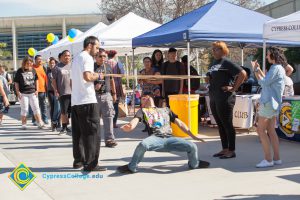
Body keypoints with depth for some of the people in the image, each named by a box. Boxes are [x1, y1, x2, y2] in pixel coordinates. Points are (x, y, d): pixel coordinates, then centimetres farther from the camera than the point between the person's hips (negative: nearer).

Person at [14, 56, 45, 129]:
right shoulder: (19, 71, -4)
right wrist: (18, 92, -7)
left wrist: (36, 90, 9)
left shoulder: (33, 70, 6)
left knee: (36, 108, 2)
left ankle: (40, 123, 4)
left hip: (32, 93, 3)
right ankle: (23, 124, 11)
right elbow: (16, 82, -1)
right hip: (23, 93, -3)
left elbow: (36, 80, 16)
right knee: (24, 109, 2)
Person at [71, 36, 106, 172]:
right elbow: (87, 76, -25)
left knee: (78, 132, 12)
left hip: (75, 101, 9)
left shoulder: (76, 58, 20)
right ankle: (91, 164, -6)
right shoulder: (87, 58, -8)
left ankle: (78, 160, 17)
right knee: (92, 133, -6)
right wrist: (98, 76, -6)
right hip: (88, 101, -9)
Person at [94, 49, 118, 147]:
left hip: (106, 94, 2)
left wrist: (114, 93, 22)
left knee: (108, 117, -6)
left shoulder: (108, 67, 13)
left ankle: (109, 139, -5)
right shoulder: (92, 67, 1)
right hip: (95, 95, -2)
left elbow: (111, 81, 22)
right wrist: (94, 87, -17)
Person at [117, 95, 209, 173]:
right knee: (143, 144, -38)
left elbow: (180, 123, 29)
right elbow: (135, 121, 3)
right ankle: (131, 167, -14)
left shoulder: (166, 109, 33)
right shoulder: (143, 111, 24)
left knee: (192, 146, -18)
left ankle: (194, 164, 16)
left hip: (170, 139, 3)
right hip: (155, 139, -2)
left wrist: (193, 136, 20)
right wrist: (129, 127, -23)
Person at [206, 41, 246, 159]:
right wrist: (208, 79, 11)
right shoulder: (213, 63, 15)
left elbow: (243, 74, -17)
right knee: (220, 125, 13)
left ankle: (231, 151, 5)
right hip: (213, 98, 9)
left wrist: (233, 88, -14)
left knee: (227, 125, -2)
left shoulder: (226, 63, -10)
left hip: (225, 98, -9)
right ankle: (224, 149, 22)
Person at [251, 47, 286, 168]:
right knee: (271, 131, 12)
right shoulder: (280, 68, 16)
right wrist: (259, 69, 16)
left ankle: (268, 159, -7)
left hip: (269, 102, -10)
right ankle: (276, 158, 13)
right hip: (274, 103, 10)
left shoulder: (276, 68, -15)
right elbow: (267, 81, 19)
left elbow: (264, 83, -17)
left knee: (260, 130, -7)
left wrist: (256, 71, -6)